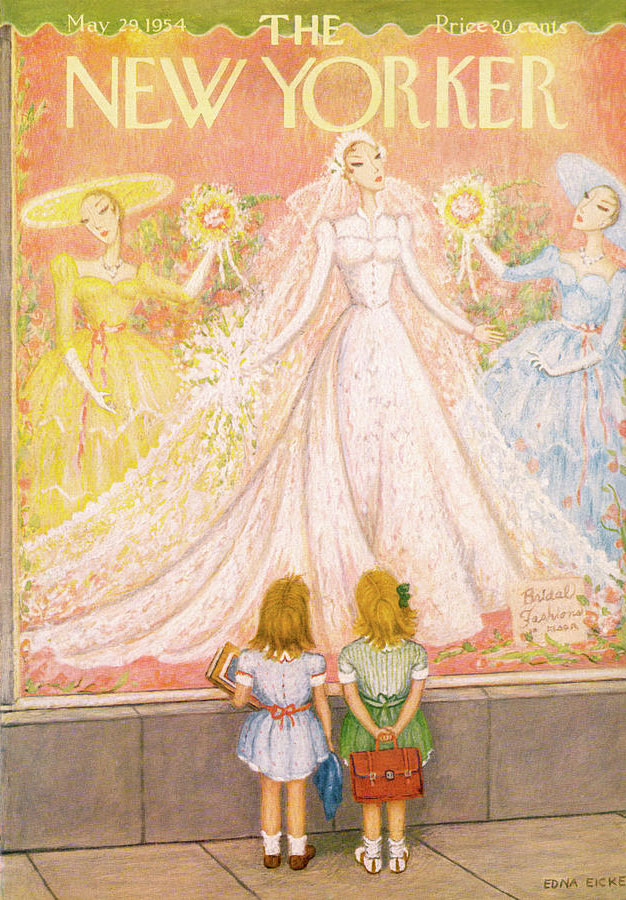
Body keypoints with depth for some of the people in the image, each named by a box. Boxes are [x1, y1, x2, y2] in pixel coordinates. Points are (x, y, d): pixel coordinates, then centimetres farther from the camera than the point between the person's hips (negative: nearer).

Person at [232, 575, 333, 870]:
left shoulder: (251, 658, -21)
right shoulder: (313, 661, -21)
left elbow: (240, 700, -10)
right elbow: (322, 704, -9)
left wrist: (239, 684, 13)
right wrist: (328, 737, 5)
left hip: (266, 732, 0)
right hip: (301, 733, 0)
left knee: (269, 792, 22)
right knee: (297, 792, 21)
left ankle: (271, 852, 35)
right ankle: (297, 852, 35)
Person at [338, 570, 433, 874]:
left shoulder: (349, 654, -22)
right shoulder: (416, 651, -20)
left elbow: (351, 695, -17)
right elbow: (416, 693, -16)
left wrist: (374, 730, -16)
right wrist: (396, 729, -17)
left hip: (364, 726, -1)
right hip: (403, 722, 1)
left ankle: (372, 854, 36)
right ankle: (397, 853, 37)